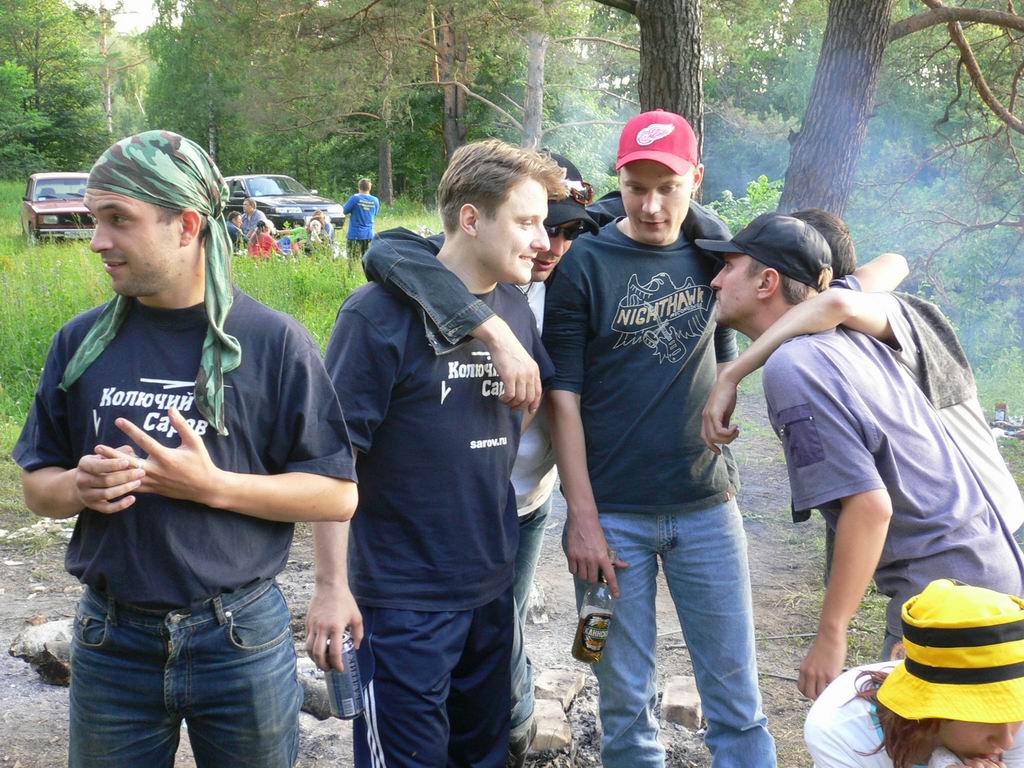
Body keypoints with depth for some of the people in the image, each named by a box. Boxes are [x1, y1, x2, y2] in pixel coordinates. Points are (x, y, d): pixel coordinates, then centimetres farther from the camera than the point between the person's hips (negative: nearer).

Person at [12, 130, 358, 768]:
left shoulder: (273, 341, -9)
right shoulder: (82, 342, 1)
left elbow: (338, 495, -9)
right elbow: (38, 485, 8)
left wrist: (212, 485, -20)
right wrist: (80, 488, -15)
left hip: (241, 639, -2)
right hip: (110, 637, 3)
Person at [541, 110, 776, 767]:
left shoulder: (712, 250, 6)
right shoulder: (585, 265, -5)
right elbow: (564, 398, -7)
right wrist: (582, 519, -10)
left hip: (707, 508, 3)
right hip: (613, 512, -3)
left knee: (737, 694, 8)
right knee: (627, 700, 7)